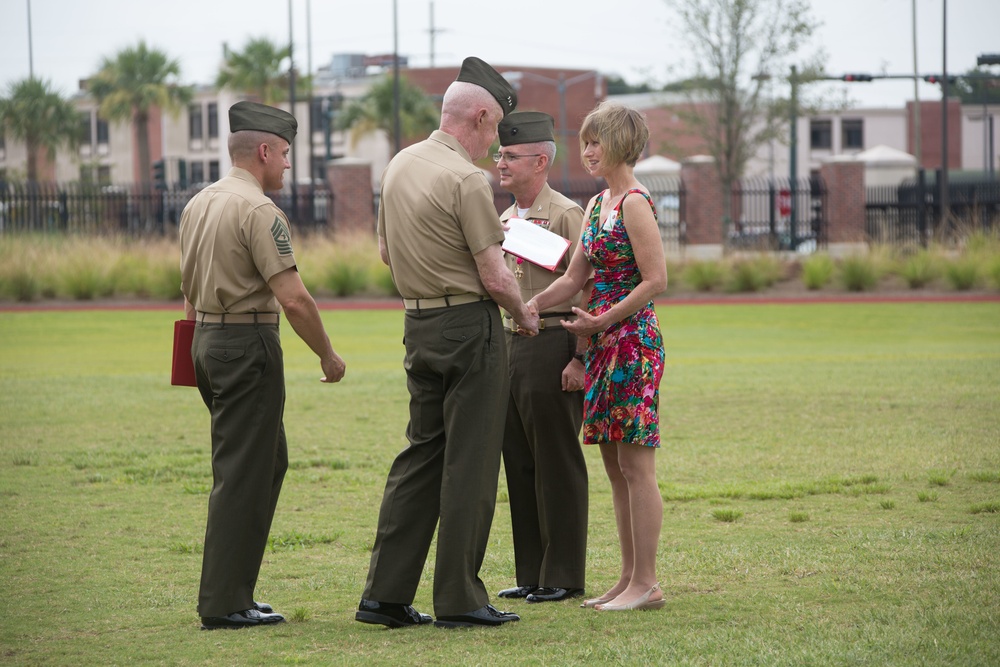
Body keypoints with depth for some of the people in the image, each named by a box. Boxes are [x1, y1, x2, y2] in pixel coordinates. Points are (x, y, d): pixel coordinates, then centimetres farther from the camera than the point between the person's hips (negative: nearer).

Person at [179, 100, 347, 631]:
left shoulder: (197, 204, 12)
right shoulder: (258, 210, -15)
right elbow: (293, 299, -19)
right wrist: (327, 355, -8)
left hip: (207, 342, 9)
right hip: (248, 344, -9)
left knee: (269, 461, 16)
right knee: (242, 473, -5)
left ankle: (232, 589, 17)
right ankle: (224, 604, -4)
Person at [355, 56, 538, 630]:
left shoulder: (400, 165, 9)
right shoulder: (466, 179, -16)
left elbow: (387, 251, 21)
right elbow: (496, 278, -17)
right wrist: (524, 315, 1)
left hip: (419, 323, 8)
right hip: (470, 327, -8)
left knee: (422, 454, 13)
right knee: (470, 463, -1)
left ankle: (386, 593, 10)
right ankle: (460, 600, 3)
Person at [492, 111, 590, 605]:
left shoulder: (566, 215, -8)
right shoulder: (504, 220, 16)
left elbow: (586, 292, -12)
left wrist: (580, 359, -17)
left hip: (552, 346, -8)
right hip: (510, 343, 8)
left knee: (557, 467, -2)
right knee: (519, 465, 10)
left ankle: (563, 577, 4)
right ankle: (531, 573, 16)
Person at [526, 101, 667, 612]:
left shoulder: (635, 202, -12)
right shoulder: (597, 204, 15)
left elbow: (656, 280, -16)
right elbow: (574, 277, 17)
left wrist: (603, 320, -15)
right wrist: (531, 306, 5)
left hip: (633, 340, -9)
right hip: (605, 344, 9)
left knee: (635, 464, -6)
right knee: (615, 465, 11)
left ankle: (646, 584, -2)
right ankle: (629, 578, 16)